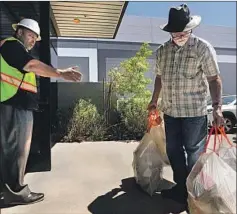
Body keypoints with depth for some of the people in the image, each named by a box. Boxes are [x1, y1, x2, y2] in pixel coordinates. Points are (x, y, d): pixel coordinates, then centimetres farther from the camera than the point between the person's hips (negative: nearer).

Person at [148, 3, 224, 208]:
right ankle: (181, 187, 32)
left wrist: (217, 106, -14)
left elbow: (214, 79, -5)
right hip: (170, 111, 5)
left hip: (194, 112, -4)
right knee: (173, 150, 13)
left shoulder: (203, 48, -6)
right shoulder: (162, 50, 6)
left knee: (193, 152, 7)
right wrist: (154, 100, 21)